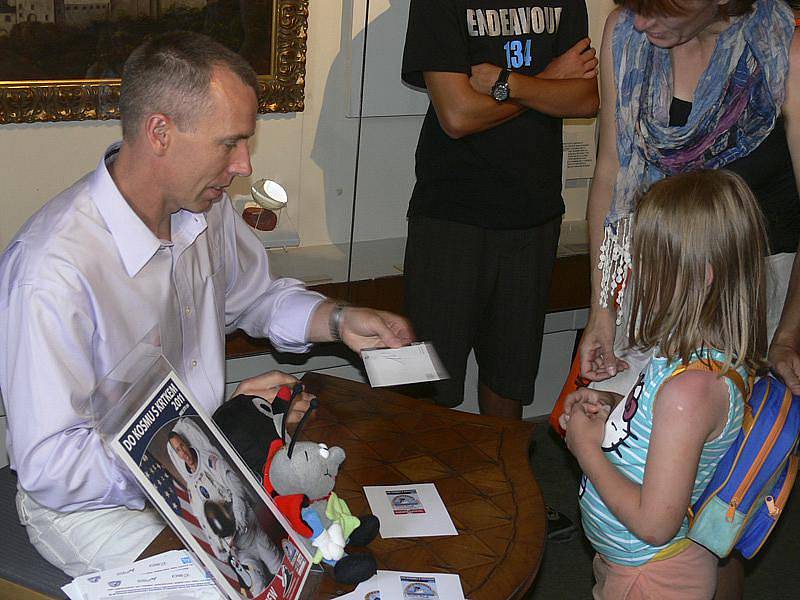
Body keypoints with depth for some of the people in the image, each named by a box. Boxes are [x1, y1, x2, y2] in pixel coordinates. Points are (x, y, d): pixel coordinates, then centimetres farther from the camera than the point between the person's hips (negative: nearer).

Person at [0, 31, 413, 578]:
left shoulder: (207, 209, -2)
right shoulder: (52, 271, -29)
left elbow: (256, 295, 20)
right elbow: (50, 467, -27)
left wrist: (339, 321, 0)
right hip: (97, 506, -7)